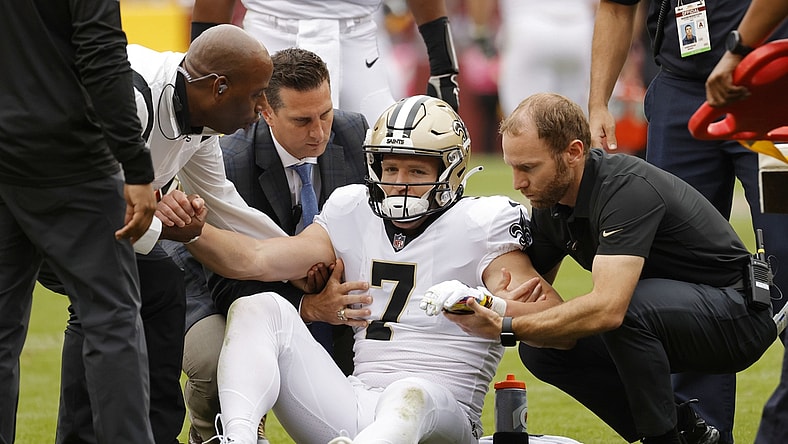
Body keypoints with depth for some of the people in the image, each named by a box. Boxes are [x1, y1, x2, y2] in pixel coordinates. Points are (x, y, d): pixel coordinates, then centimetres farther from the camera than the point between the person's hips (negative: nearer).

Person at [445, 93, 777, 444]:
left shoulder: (628, 189, -29)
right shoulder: (550, 203, -2)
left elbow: (608, 308, -40)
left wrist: (507, 327, -40)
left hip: (737, 314, -9)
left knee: (623, 308, -34)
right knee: (540, 348, -5)